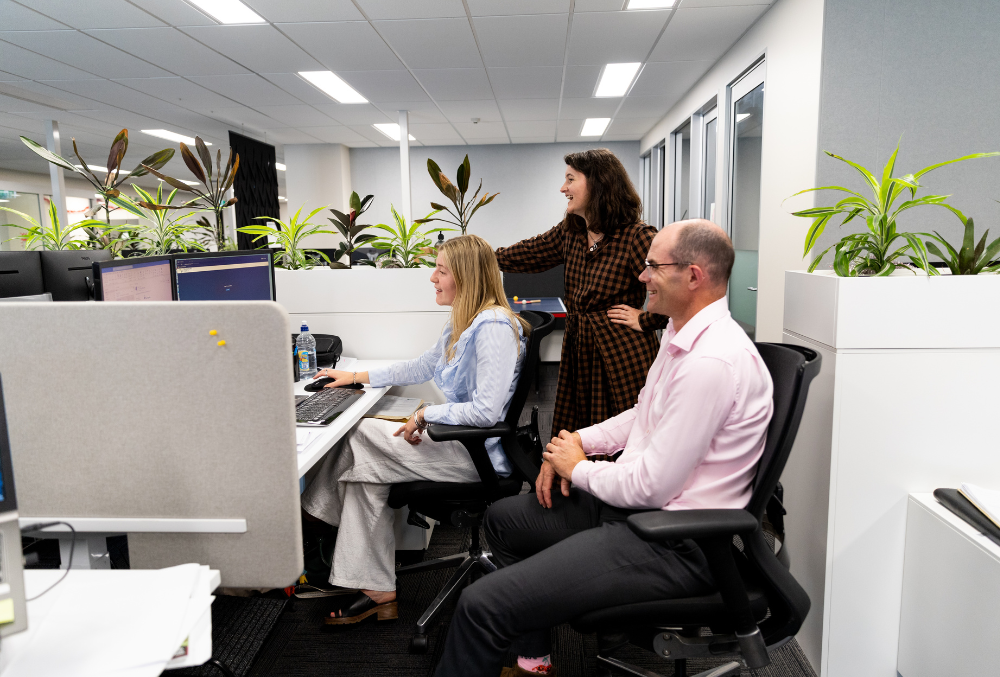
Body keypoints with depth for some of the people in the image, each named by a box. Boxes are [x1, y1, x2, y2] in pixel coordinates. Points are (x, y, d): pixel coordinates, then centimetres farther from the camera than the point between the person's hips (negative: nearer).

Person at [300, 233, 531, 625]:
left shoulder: (494, 327, -19)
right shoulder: (464, 322, 13)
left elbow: (486, 411, -27)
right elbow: (420, 368, 24)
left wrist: (425, 416, -18)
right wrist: (357, 377, 22)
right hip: (460, 441, 9)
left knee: (359, 437, -7)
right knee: (367, 469, -4)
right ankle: (375, 590, 2)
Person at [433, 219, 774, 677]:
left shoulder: (711, 362, -26)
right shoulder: (681, 334, 8)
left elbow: (651, 486, -24)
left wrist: (578, 470, -6)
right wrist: (576, 441, 6)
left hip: (673, 542, -11)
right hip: (637, 505, 11)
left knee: (482, 604, -19)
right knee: (503, 517, 24)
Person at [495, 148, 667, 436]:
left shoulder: (636, 236, -16)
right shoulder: (569, 232, 8)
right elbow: (528, 254, 18)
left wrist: (646, 320, -13)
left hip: (621, 358, -7)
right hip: (578, 351, 7)